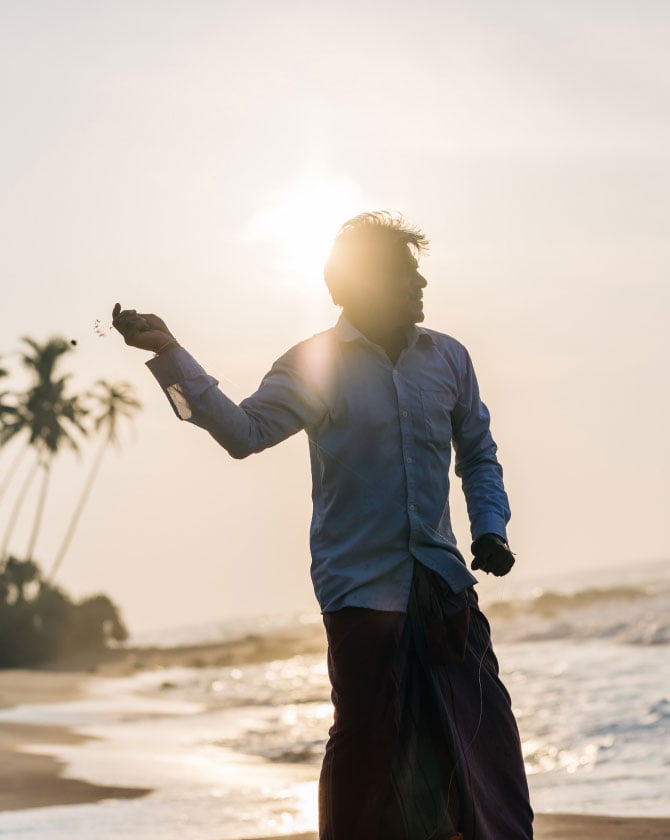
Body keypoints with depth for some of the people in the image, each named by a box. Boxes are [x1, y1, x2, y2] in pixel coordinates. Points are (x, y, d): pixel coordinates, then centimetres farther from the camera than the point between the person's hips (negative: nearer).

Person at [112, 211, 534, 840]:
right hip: (361, 586, -3)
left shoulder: (446, 357, 9)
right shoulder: (314, 365, -1)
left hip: (443, 579, 4)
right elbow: (244, 432, -13)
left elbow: (478, 455, 20)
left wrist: (490, 528, 5)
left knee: (487, 731, 2)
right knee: (364, 741, 0)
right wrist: (170, 355, -22)